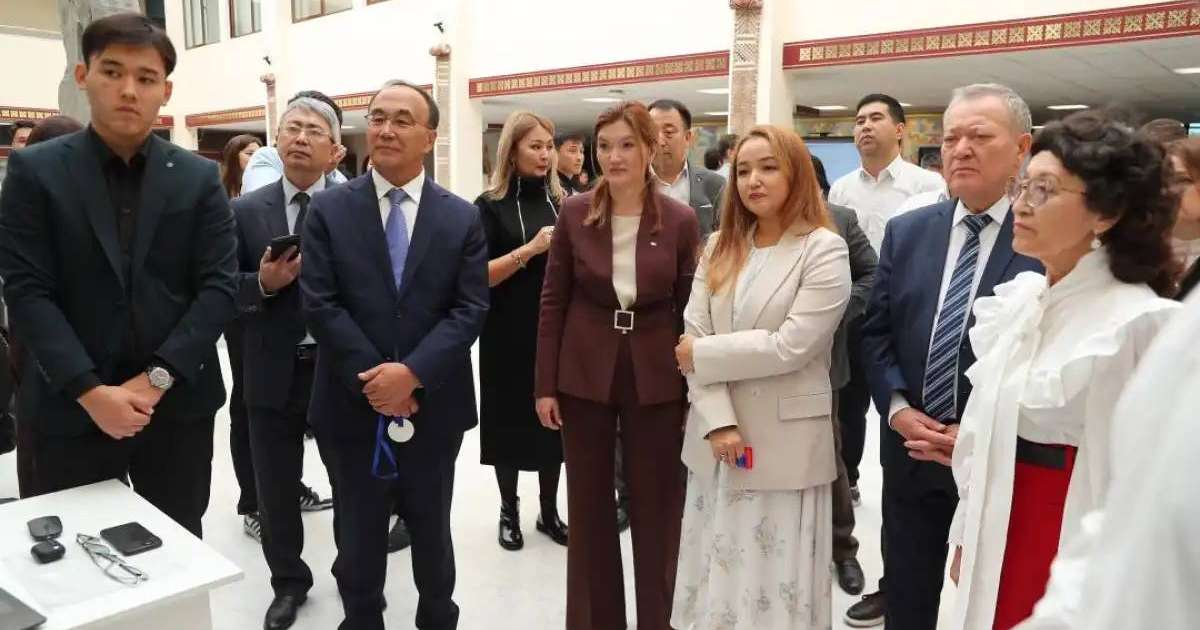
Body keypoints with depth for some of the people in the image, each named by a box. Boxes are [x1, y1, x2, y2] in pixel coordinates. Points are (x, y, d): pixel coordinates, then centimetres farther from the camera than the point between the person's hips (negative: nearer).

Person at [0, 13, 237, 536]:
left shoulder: (199, 178, 3)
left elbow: (218, 286, -3)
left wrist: (157, 378, -13)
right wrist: (90, 391, -16)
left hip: (178, 404, 1)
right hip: (72, 407, -1)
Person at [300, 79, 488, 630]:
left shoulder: (462, 218, 1)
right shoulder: (328, 209, -1)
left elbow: (470, 309, -7)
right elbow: (319, 305, -8)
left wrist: (412, 372, -19)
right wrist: (374, 379, -15)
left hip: (432, 405, 1)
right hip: (353, 405, 0)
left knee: (432, 534, 19)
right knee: (357, 540, 15)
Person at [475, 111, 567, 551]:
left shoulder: (562, 202, 7)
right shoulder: (490, 206, -4)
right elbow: (480, 276, -11)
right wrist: (530, 249, -22)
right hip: (509, 334, -3)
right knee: (510, 420, 6)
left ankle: (549, 511, 26)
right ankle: (509, 511, 24)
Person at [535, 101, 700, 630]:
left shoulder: (680, 220, -4)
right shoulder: (574, 213, -3)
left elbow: (689, 309, 0)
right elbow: (553, 302, 0)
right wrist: (545, 384, -2)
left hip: (655, 378, -1)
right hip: (584, 376, 1)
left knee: (656, 508, 10)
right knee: (588, 506, 13)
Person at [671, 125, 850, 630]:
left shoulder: (825, 250, -7)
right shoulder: (719, 247, 8)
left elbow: (790, 347, -17)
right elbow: (693, 334, -2)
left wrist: (702, 355, -10)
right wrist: (718, 421, -13)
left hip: (784, 443, -5)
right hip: (717, 436, 5)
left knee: (774, 579, 6)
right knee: (717, 569, 15)